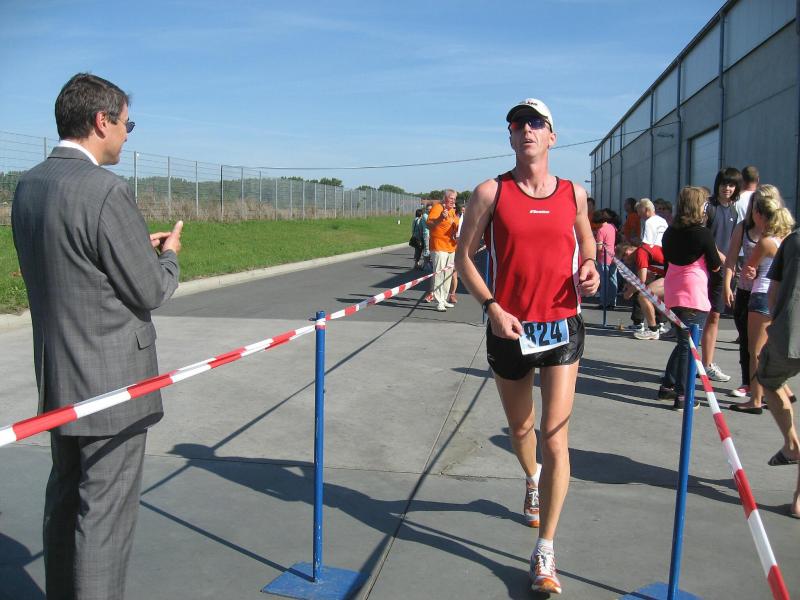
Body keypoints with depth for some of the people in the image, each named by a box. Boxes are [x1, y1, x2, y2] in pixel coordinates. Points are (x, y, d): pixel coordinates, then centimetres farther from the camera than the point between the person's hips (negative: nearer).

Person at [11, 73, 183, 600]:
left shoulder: (29, 185, 6)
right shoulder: (106, 190, -20)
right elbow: (149, 292, -15)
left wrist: (140, 247, 12)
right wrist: (168, 255, 5)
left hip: (58, 378, 9)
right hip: (111, 381, -8)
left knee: (65, 499, 21)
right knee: (105, 513, 2)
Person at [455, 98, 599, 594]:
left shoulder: (574, 193, 4)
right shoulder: (491, 193, -3)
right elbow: (464, 256, -1)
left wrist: (590, 267, -3)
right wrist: (491, 306, -15)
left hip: (563, 327, 0)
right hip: (509, 328, 0)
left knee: (556, 440, -6)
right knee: (520, 428, 19)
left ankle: (545, 553, 3)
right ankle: (533, 481, 54)